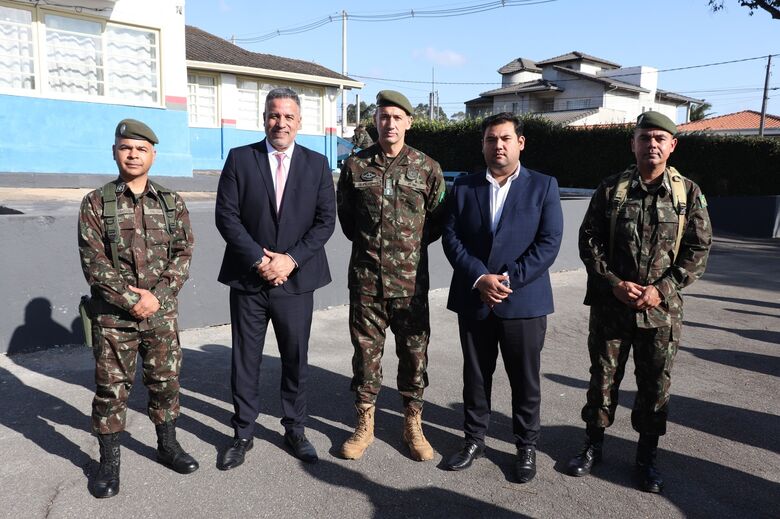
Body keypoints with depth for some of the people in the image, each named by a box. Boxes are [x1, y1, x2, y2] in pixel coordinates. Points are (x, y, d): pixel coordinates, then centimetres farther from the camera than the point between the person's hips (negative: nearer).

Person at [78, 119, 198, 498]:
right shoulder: (96, 203, -2)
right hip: (113, 314, -2)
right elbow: (94, 262, -8)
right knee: (111, 387, 7)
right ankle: (108, 461, 23)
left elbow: (183, 254, 0)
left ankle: (167, 445, 32)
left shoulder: (172, 203, 4)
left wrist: (156, 294, -12)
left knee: (166, 380, 12)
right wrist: (132, 300, -14)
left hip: (161, 312, 2)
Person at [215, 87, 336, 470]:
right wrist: (259, 259, -13)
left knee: (296, 360, 11)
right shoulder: (240, 159, 1)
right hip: (248, 279, 0)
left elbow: (326, 220, -1)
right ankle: (242, 433, 27)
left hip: (296, 279, 1)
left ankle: (294, 430, 29)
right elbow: (226, 216, -4)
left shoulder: (317, 164, 4)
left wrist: (291, 259, -12)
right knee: (245, 360, 9)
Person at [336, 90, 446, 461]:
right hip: (366, 278, 1)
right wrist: (365, 241, 11)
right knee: (366, 352, 10)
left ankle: (413, 425, 27)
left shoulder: (427, 168, 0)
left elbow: (437, 219, 8)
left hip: (410, 280, 0)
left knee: (414, 353, 8)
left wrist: (412, 245, 4)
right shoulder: (355, 165, 2)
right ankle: (364, 425, 26)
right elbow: (344, 213, 14)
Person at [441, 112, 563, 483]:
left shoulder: (543, 186, 1)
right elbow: (451, 238, 0)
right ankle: (474, 438, 31)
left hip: (524, 300, -2)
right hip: (473, 299, 2)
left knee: (525, 379, 9)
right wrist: (479, 278, -14)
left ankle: (526, 445, 28)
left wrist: (509, 280, -15)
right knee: (475, 375, 13)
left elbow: (549, 242, -7)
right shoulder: (464, 187, 7)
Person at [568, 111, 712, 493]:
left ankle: (647, 457, 29)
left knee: (655, 385, 11)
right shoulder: (611, 188, 1)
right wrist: (615, 283, -12)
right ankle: (593, 445, 29)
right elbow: (589, 240, -1)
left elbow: (698, 249, -1)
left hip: (662, 309, 0)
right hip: (610, 304, 0)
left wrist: (662, 288, -12)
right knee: (603, 377, 11)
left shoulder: (688, 193, 1)